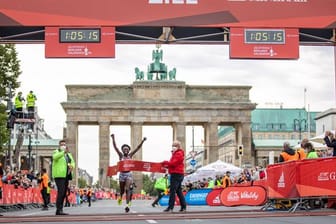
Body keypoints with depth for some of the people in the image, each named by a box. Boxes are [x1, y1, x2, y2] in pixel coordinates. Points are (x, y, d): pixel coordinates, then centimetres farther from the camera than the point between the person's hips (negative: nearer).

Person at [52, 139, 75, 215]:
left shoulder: (68, 154, 22)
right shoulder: (56, 152, 0)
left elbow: (72, 162, 15)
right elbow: (55, 157, -22)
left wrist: (72, 166, -9)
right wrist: (64, 152, -36)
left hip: (66, 175, 7)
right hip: (59, 175, -7)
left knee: (64, 193, 7)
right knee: (61, 192, -16)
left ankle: (59, 210, 11)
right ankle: (59, 210, -17)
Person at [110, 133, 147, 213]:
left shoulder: (130, 155, 3)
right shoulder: (121, 155, 0)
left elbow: (138, 148, -2)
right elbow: (115, 147, -8)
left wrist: (143, 141, -12)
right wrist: (113, 138, -18)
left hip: (129, 174, 0)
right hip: (122, 174, 1)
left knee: (127, 189, -14)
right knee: (122, 190, 11)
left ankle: (127, 205, -21)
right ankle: (120, 197, 46)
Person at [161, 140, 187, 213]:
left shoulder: (178, 154, -10)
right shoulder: (175, 153, 23)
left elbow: (174, 163, -19)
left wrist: (166, 162, -7)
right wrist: (166, 165, 6)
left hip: (176, 174, -11)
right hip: (178, 174, 11)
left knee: (172, 191, -12)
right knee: (179, 191, 11)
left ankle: (170, 207, -14)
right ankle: (183, 207, 12)